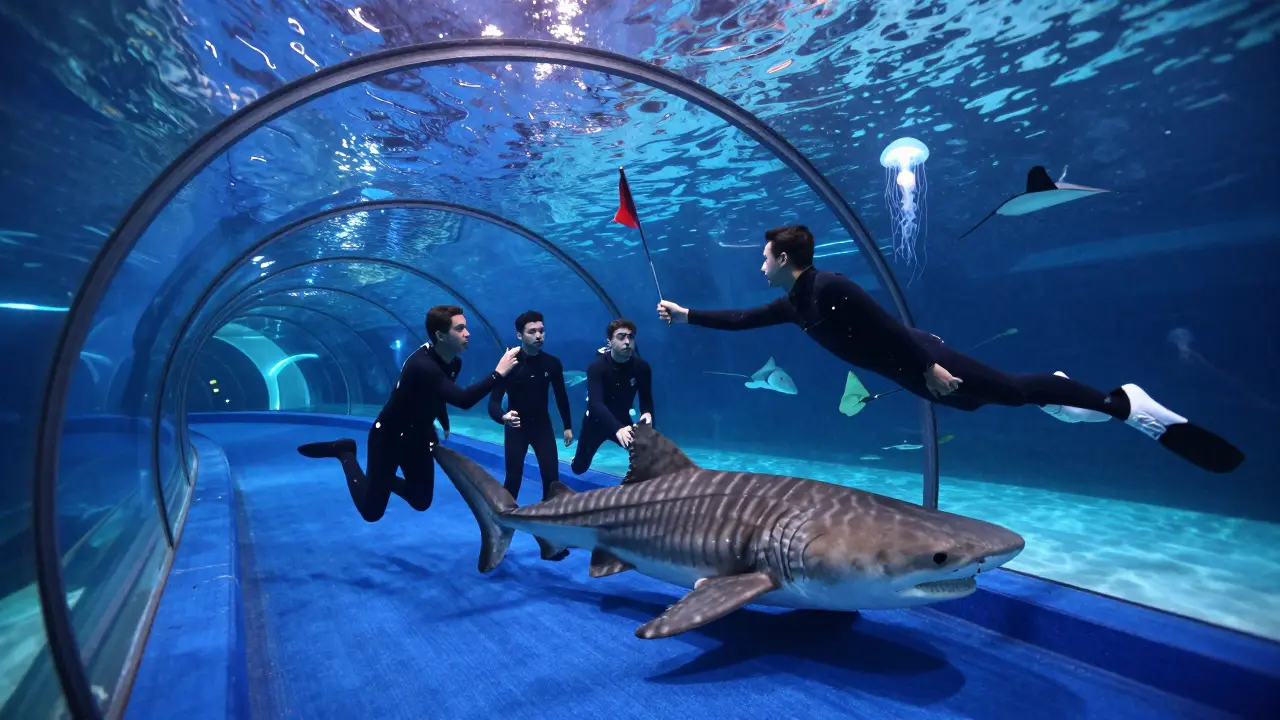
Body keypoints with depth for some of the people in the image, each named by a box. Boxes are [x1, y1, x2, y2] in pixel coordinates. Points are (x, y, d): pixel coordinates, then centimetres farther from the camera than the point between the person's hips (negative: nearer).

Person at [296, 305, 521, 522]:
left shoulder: (454, 363, -7)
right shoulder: (421, 365, -36)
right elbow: (463, 400, -47)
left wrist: (445, 425, 14)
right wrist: (498, 373, -43)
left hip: (417, 438, 8)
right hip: (388, 436, -7)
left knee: (421, 503, 12)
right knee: (371, 512, 5)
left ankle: (383, 480, 35)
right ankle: (345, 452, 20)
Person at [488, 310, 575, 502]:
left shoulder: (552, 363, -8)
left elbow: (561, 395, 5)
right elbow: (493, 401, -24)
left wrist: (567, 426, 10)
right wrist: (503, 417, -46)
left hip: (542, 425, 3)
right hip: (516, 427, -2)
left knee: (551, 477, -1)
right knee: (513, 479, -2)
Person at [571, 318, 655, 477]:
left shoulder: (641, 367, -18)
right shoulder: (597, 367, -28)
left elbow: (646, 398, -10)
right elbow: (595, 403, -40)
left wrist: (647, 413, -36)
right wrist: (617, 429, -56)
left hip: (623, 420, 2)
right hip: (596, 421, -1)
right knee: (579, 469, 13)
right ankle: (577, 459, 50)